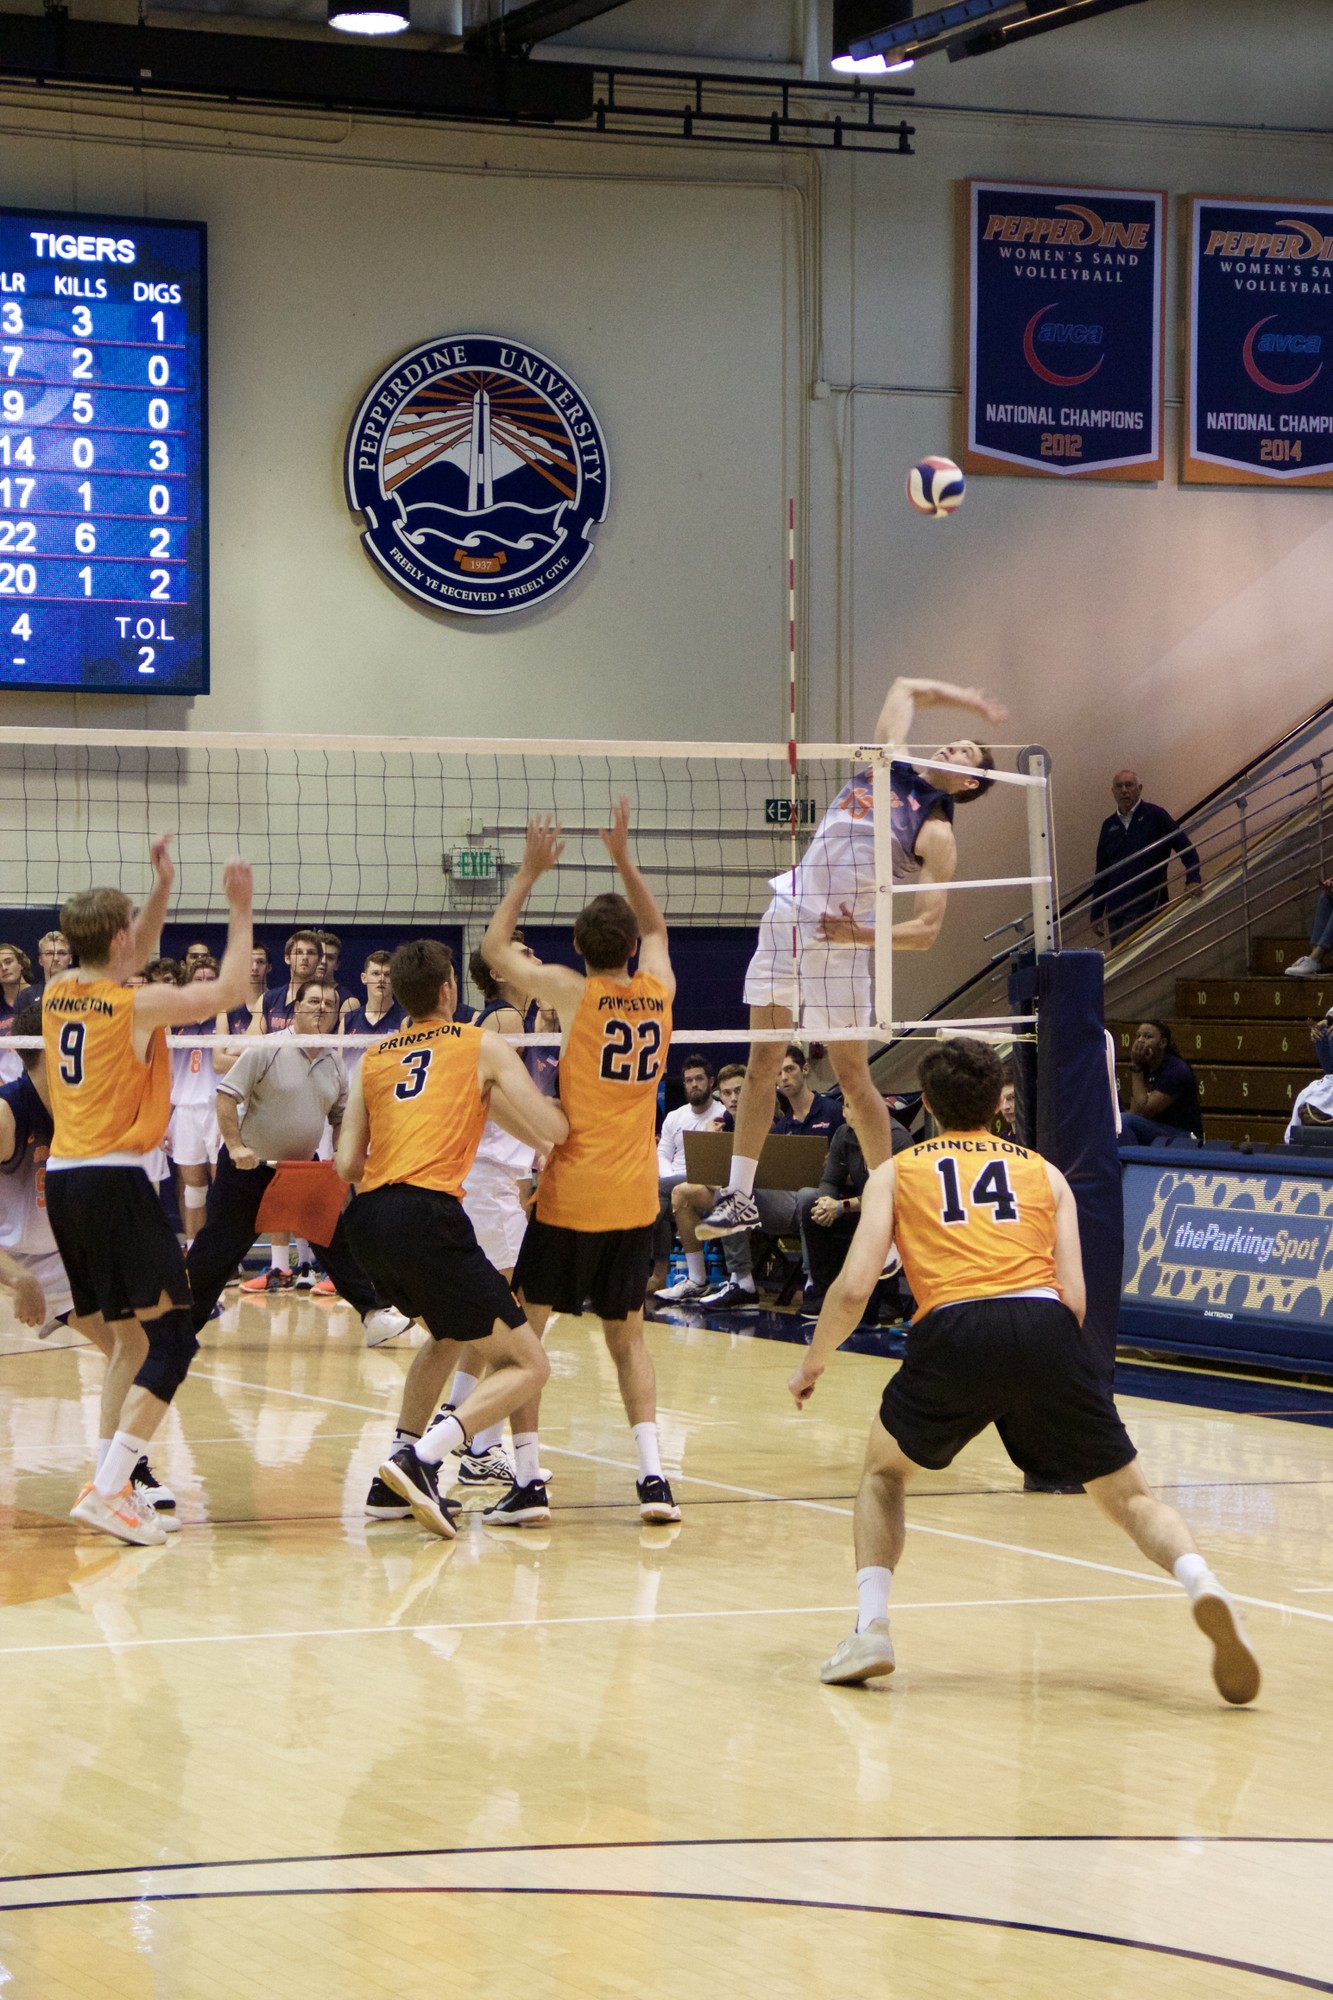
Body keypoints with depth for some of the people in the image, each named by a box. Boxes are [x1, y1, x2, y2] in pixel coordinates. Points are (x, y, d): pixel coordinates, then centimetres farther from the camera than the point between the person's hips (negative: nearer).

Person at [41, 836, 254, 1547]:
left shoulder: (58, 994, 8)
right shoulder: (136, 1005, -11)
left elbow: (129, 960, 28)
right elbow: (228, 992, -2)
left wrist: (162, 886, 22)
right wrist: (241, 912, 5)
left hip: (63, 1176, 8)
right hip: (114, 1179, -8)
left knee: (129, 1339, 17)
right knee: (171, 1337, -5)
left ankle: (107, 1481, 11)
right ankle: (108, 1491, -16)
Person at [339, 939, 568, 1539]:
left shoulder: (372, 1059, 21)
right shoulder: (482, 1045, 10)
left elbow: (348, 1163, 15)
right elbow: (552, 1130, 5)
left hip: (367, 1219, 6)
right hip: (427, 1214, -6)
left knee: (449, 1335, 33)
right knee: (527, 1365, 0)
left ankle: (405, 1454, 23)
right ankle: (422, 1457, -20)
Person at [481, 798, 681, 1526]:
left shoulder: (574, 994, -8)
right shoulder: (659, 993, 3)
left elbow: (494, 948, 6)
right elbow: (654, 928, 26)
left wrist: (530, 874, 11)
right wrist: (624, 859, 26)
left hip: (571, 1195, -4)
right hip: (635, 1199, 4)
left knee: (523, 1328, 5)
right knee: (626, 1334, 16)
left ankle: (527, 1479, -3)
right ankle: (652, 1474, 2)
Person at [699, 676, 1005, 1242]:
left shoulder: (936, 835, -7)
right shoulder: (888, 767, 9)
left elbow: (926, 930, -12)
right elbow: (905, 689, 24)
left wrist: (861, 934, -23)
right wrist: (961, 696, 20)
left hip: (837, 942, -6)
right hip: (785, 918, 6)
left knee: (853, 1078, -4)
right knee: (761, 1066, 5)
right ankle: (739, 1197, 9)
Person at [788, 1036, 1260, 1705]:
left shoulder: (895, 1172, 24)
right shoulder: (1045, 1174, 27)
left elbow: (854, 1287, 12)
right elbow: (1073, 1296, 16)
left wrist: (812, 1364, 28)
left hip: (953, 1326, -1)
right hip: (1045, 1324, 1)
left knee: (884, 1470, 26)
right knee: (1128, 1496, 10)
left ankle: (871, 1626, 9)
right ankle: (1200, 1583, -20)